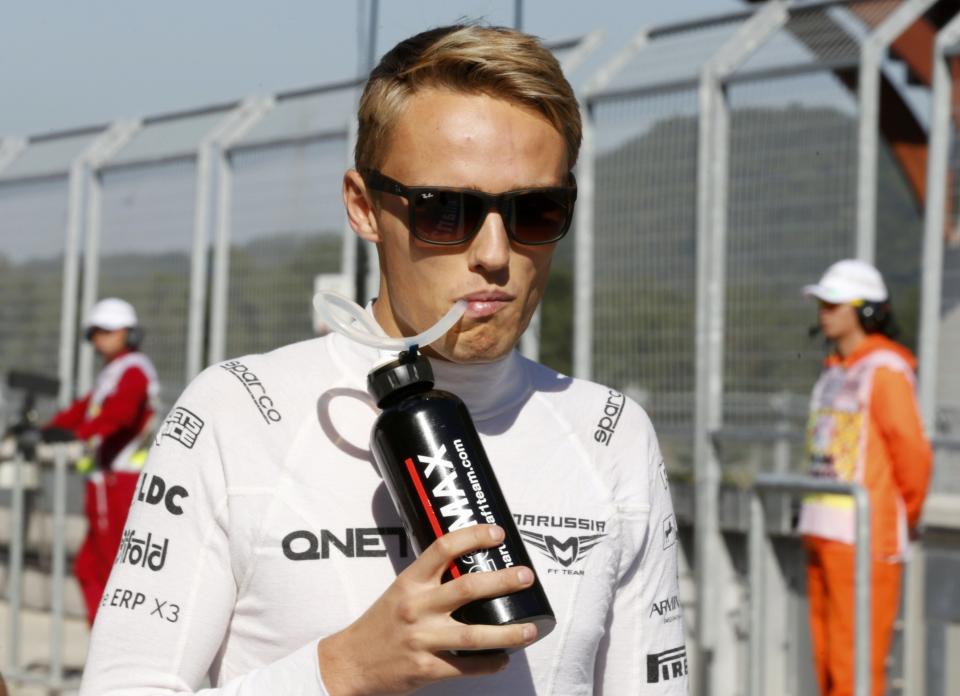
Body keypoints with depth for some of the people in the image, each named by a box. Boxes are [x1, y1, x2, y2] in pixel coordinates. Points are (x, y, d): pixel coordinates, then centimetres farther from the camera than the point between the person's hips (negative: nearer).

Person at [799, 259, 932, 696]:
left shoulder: (885, 370, -11)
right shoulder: (835, 370, 16)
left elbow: (912, 452, -13)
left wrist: (906, 515, 0)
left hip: (865, 534, -9)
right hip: (823, 529, 9)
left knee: (855, 656, -7)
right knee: (827, 649, 12)